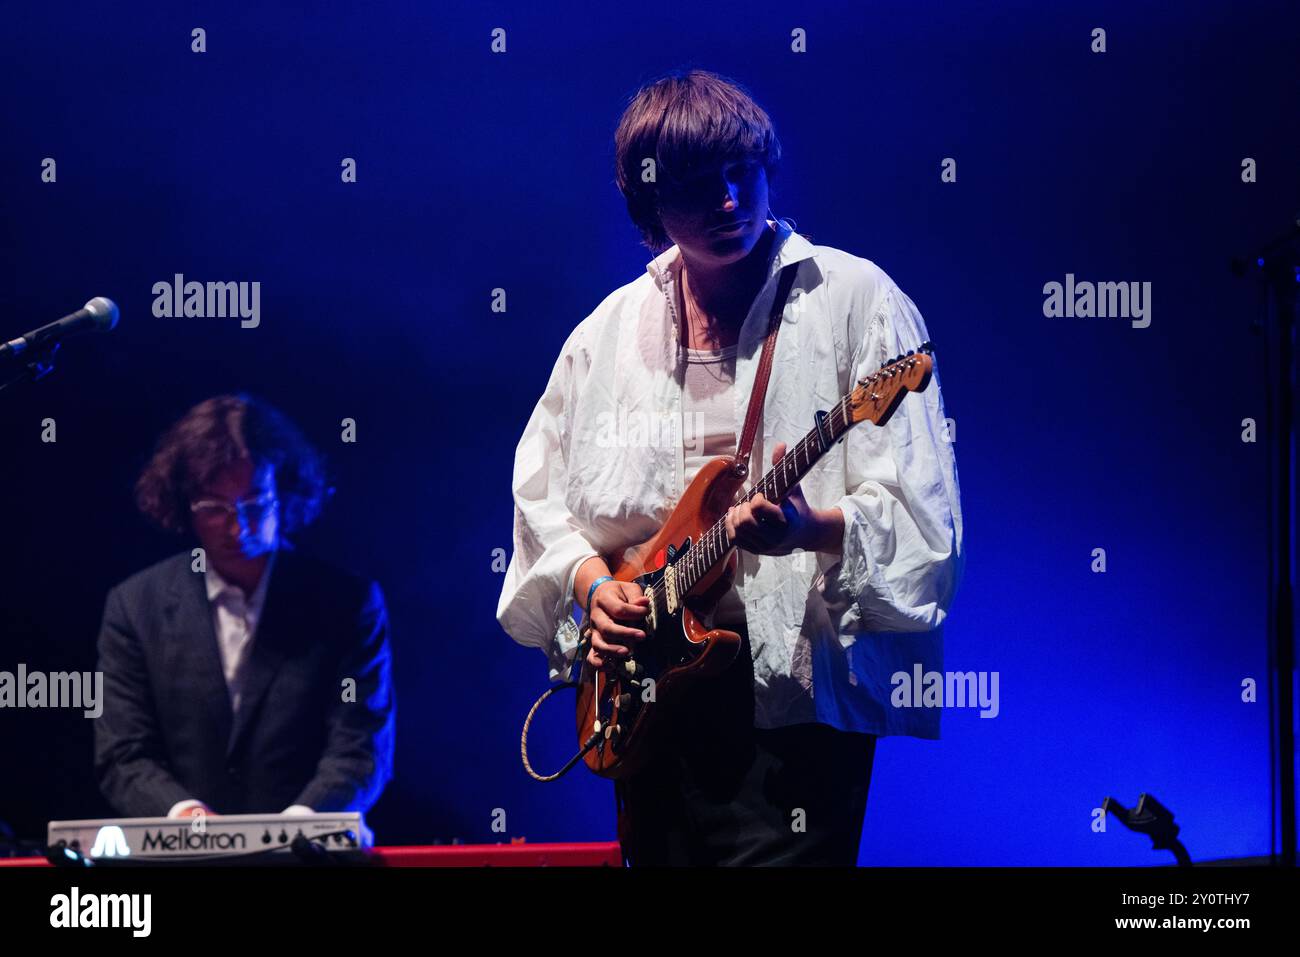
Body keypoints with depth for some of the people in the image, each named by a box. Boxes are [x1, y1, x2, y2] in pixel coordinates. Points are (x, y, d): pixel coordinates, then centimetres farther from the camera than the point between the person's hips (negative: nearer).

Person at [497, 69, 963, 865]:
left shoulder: (853, 299, -3)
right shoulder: (611, 329, 12)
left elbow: (918, 515, -9)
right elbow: (542, 495, 19)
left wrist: (813, 529, -28)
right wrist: (591, 583, 0)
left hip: (792, 689, -5)